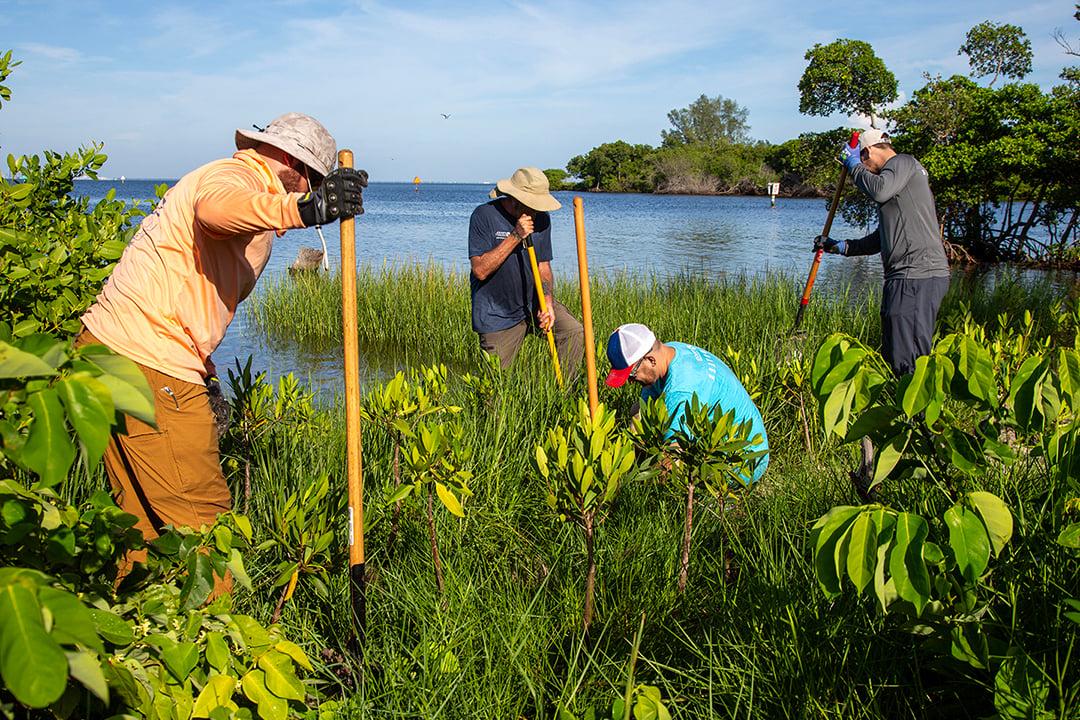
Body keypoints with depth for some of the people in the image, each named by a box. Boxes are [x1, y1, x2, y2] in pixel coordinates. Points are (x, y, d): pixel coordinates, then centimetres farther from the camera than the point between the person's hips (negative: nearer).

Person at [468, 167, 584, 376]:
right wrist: (515, 236, -27)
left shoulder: (541, 218, 0)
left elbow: (543, 267, 5)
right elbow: (480, 270, -23)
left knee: (574, 332, -18)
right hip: (497, 314, -4)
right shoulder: (484, 216, -15)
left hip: (533, 301, 4)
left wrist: (547, 302, -14)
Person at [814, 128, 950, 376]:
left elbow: (880, 191, -24)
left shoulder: (903, 162, -1)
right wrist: (841, 246, 33)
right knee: (892, 356, 10)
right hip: (912, 276, 11)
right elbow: (883, 238, 33)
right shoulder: (898, 171, 29)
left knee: (907, 362, -16)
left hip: (917, 274, -11)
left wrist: (854, 165, -7)